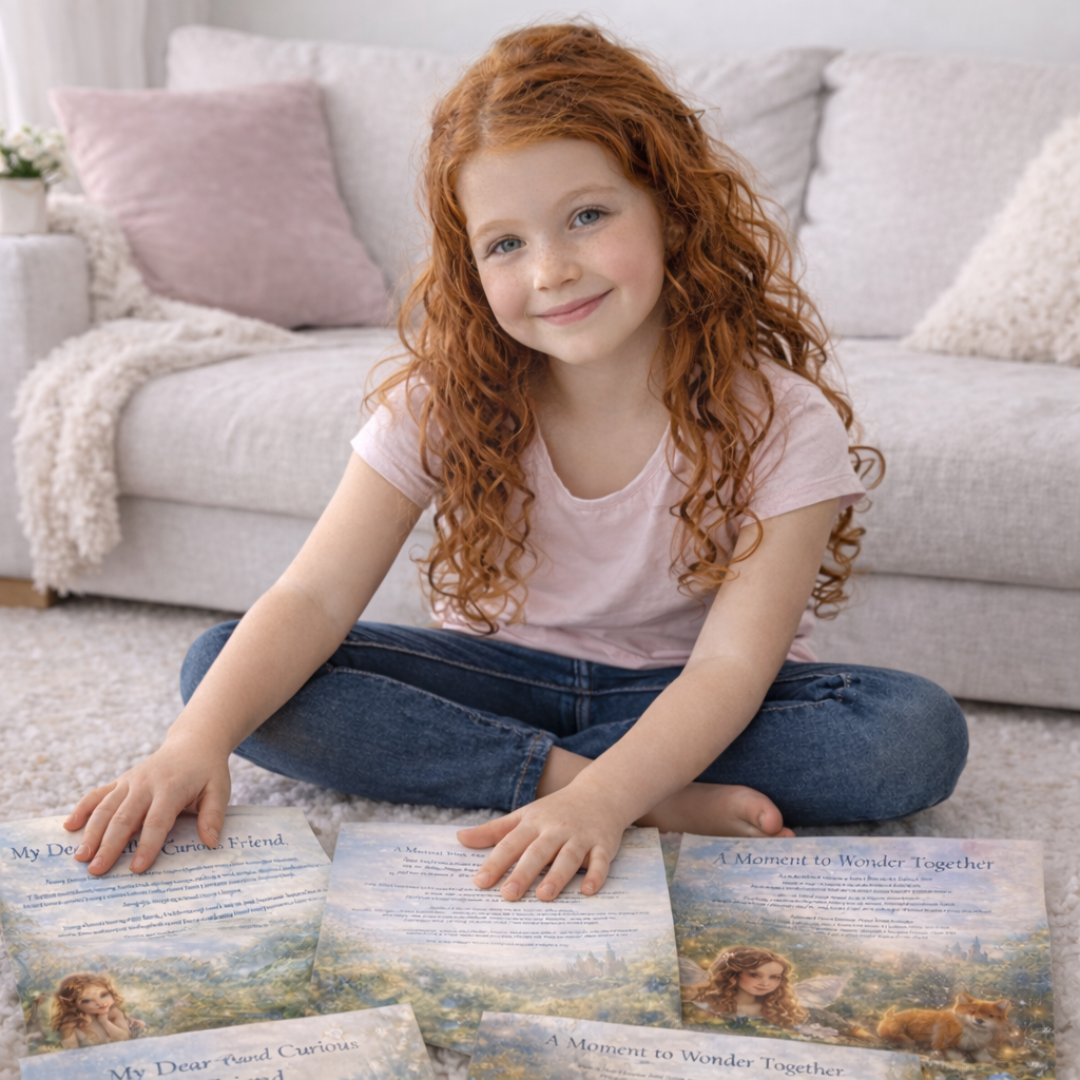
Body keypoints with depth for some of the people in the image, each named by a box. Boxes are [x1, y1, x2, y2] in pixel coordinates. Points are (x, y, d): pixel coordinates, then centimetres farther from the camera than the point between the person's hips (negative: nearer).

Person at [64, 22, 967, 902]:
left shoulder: (778, 421, -20)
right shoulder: (444, 402, -13)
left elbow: (730, 666, -27)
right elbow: (316, 598, -19)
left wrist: (598, 799, -45)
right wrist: (198, 741, -37)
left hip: (683, 699, -1)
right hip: (504, 672, 2)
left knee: (922, 735, -29)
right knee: (222, 665, -20)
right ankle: (659, 797, -24)